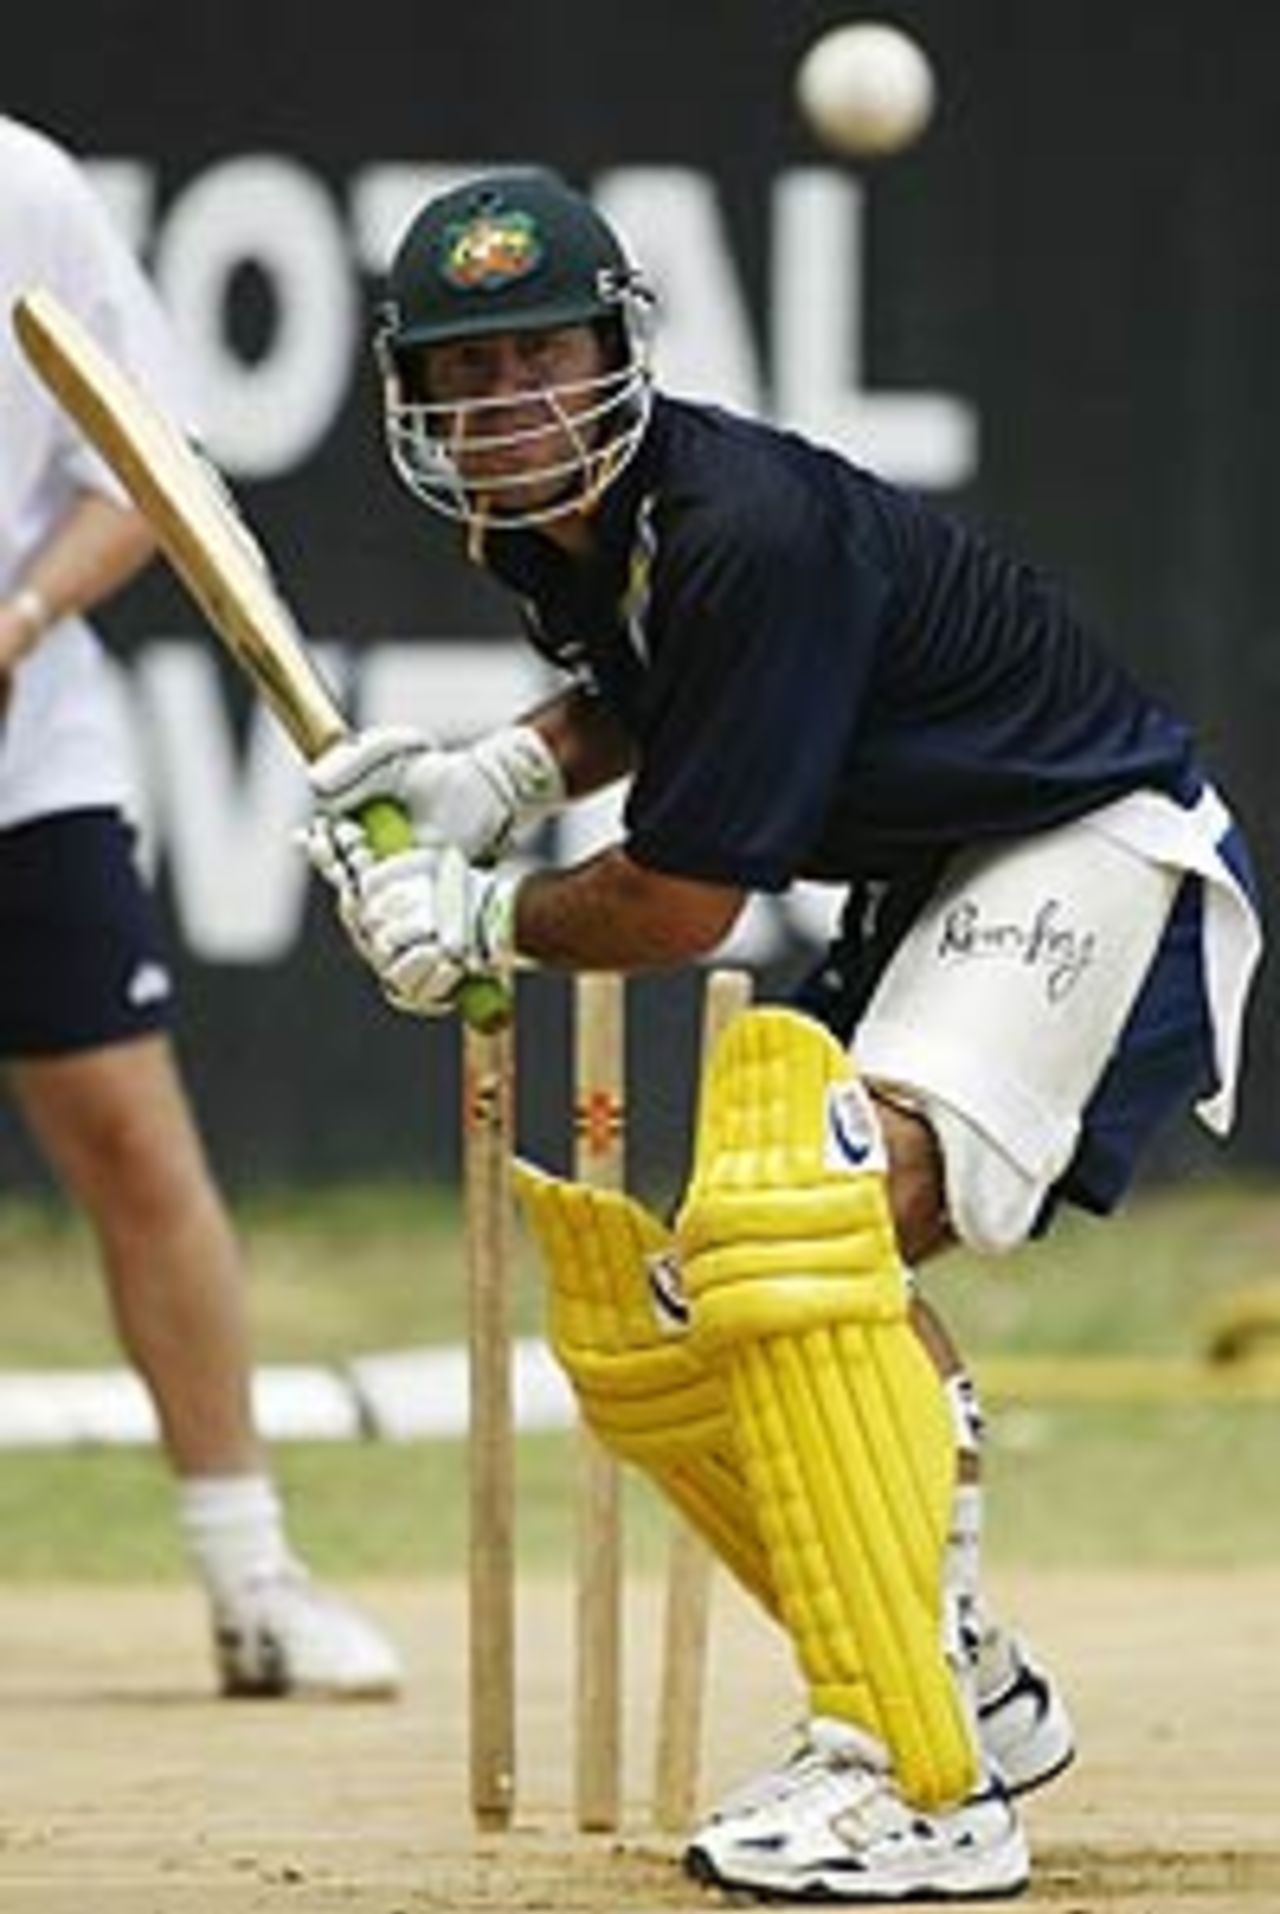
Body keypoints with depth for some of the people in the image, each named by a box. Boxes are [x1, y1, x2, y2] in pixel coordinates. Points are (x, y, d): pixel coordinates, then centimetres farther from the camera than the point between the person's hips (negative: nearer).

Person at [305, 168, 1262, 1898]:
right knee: (662, 1329, 10)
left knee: (816, 1224, -32)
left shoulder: (746, 532, -27)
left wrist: (475, 921, -5)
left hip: (1100, 856, -10)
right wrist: (498, 777, 5)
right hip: (922, 902, 10)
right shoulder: (550, 531, 1)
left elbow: (678, 905, -22)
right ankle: (973, 1695, 27)